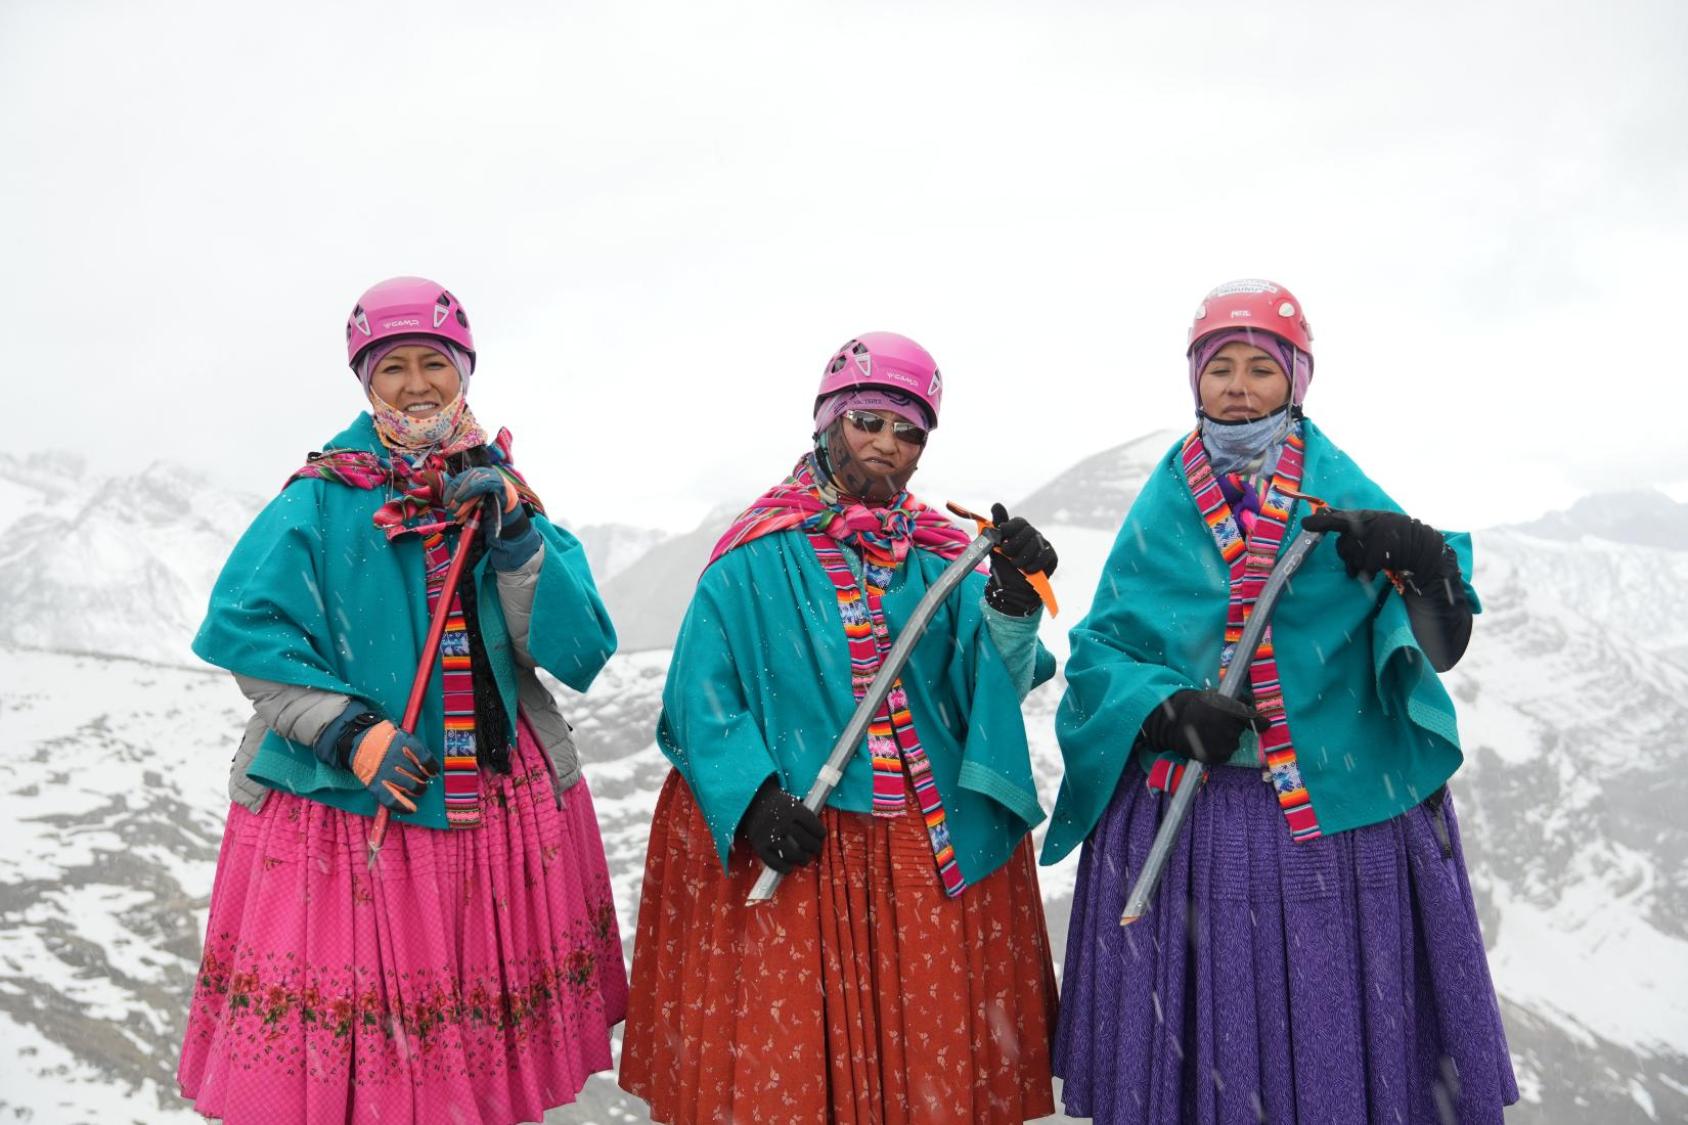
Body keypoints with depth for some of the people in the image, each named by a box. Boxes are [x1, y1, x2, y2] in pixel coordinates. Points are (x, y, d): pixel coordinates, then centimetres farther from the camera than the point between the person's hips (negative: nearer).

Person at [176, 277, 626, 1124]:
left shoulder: (503, 496, 7)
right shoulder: (322, 499, -2)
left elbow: (579, 655, -2)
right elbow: (243, 629, -6)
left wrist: (512, 542, -14)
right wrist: (349, 732, -14)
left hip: (499, 811, 3)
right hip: (344, 803, -2)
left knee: (488, 1036, 10)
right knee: (329, 1038, -1)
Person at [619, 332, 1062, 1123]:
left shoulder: (942, 559, 8)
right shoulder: (757, 557, -2)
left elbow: (990, 685, -4)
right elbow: (700, 700, -5)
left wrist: (1013, 606, -21)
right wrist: (752, 796, -18)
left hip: (940, 850, 3)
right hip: (793, 847, -3)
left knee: (934, 1055, 9)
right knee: (785, 1050, 4)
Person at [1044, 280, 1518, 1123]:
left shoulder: (1343, 494, 4)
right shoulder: (1161, 507, 6)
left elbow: (1437, 640, -4)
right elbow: (1099, 649, 3)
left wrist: (1416, 560, -24)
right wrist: (1167, 709, -16)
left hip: (1341, 814, 0)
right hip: (1182, 824, 0)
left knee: (1337, 1036, 5)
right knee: (1189, 1042, 6)